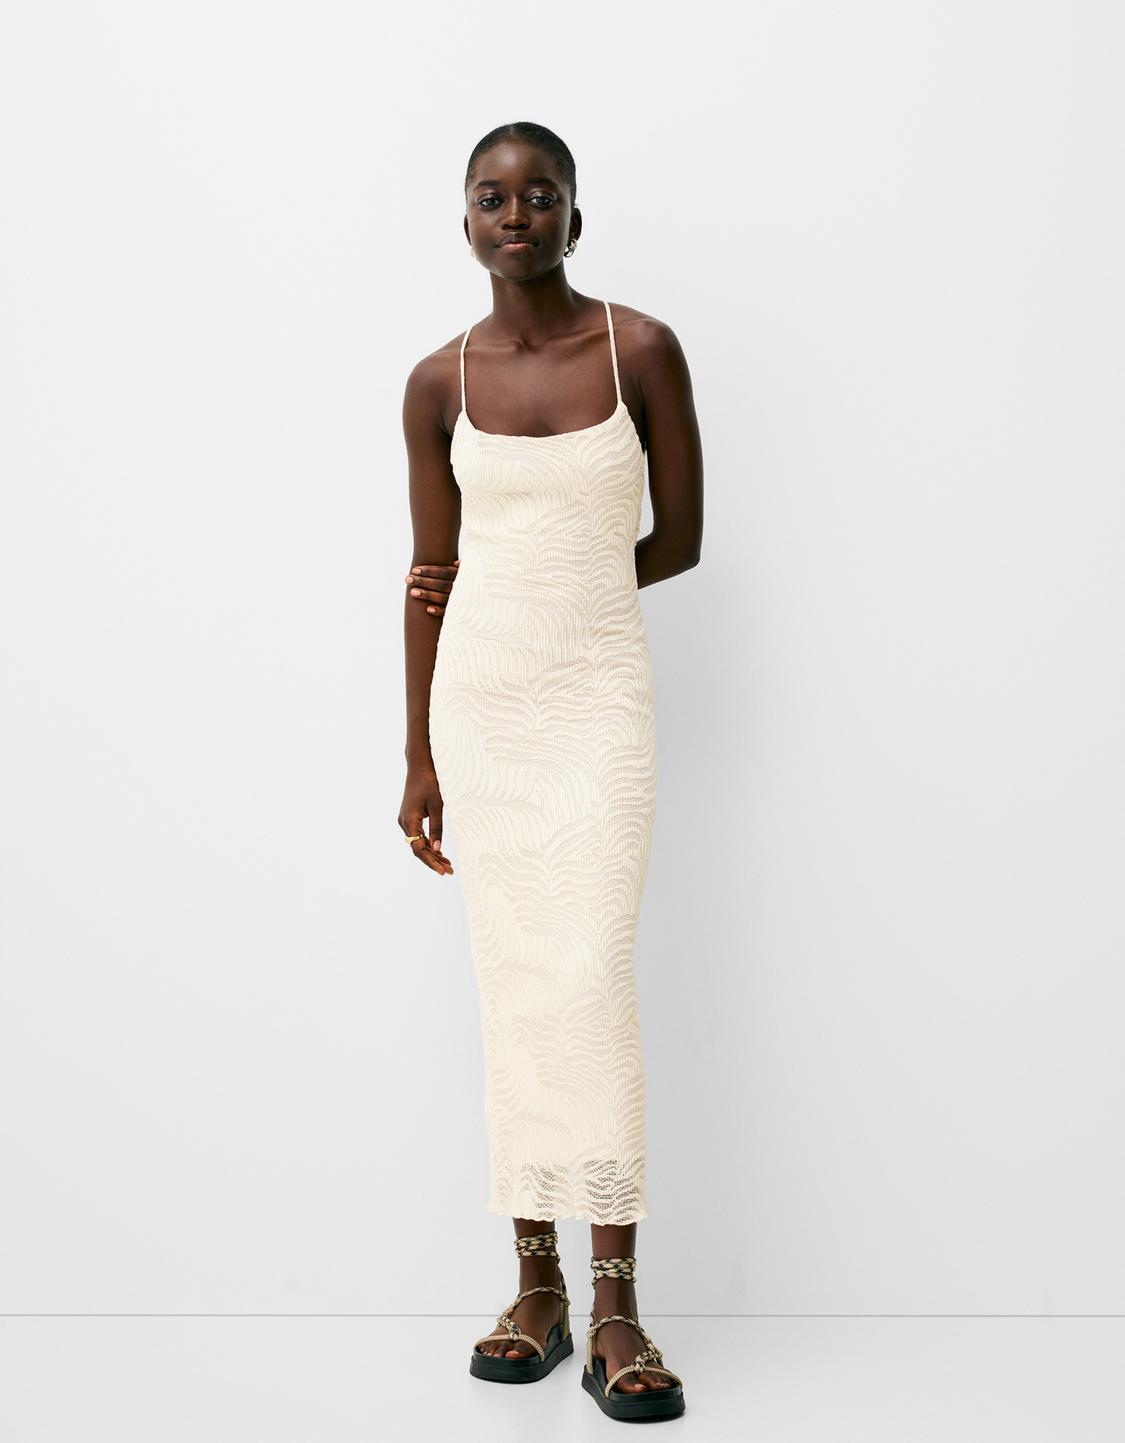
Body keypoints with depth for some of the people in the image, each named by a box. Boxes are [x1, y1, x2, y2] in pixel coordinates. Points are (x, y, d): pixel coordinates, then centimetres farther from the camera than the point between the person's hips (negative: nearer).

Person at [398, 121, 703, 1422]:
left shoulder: (643, 349, -2)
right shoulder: (439, 383, 4)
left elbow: (680, 539, 2)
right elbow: (434, 572, 6)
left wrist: (566, 585, 7)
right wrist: (419, 757, 5)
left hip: (602, 694, -2)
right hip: (480, 697, 3)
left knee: (591, 977, -10)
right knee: (512, 981, 4)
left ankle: (616, 1307, -2)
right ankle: (537, 1284, 14)